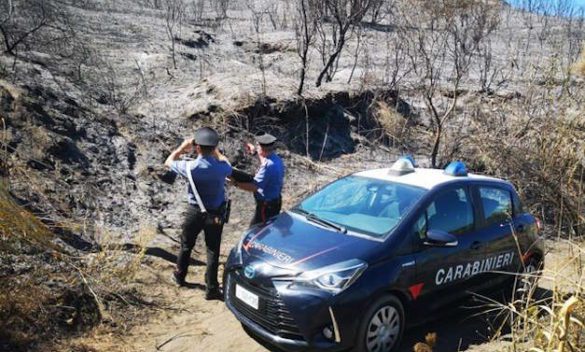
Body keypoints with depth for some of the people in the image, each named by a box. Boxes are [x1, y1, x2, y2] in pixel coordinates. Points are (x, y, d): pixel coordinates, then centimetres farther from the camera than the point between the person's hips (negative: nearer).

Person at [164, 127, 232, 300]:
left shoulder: (191, 167, -21)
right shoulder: (222, 167, -18)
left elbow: (169, 162, -1)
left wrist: (182, 147, 8)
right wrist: (215, 151, 14)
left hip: (195, 212, 0)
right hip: (216, 213, 0)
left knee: (186, 245, 22)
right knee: (213, 250, 9)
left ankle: (179, 276, 41)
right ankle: (211, 289, 15)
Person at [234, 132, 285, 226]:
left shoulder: (268, 165, -31)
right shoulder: (276, 159, 0)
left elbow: (254, 187, -31)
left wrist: (236, 183, -24)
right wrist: (255, 152, 20)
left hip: (266, 205, -10)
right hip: (275, 201, 10)